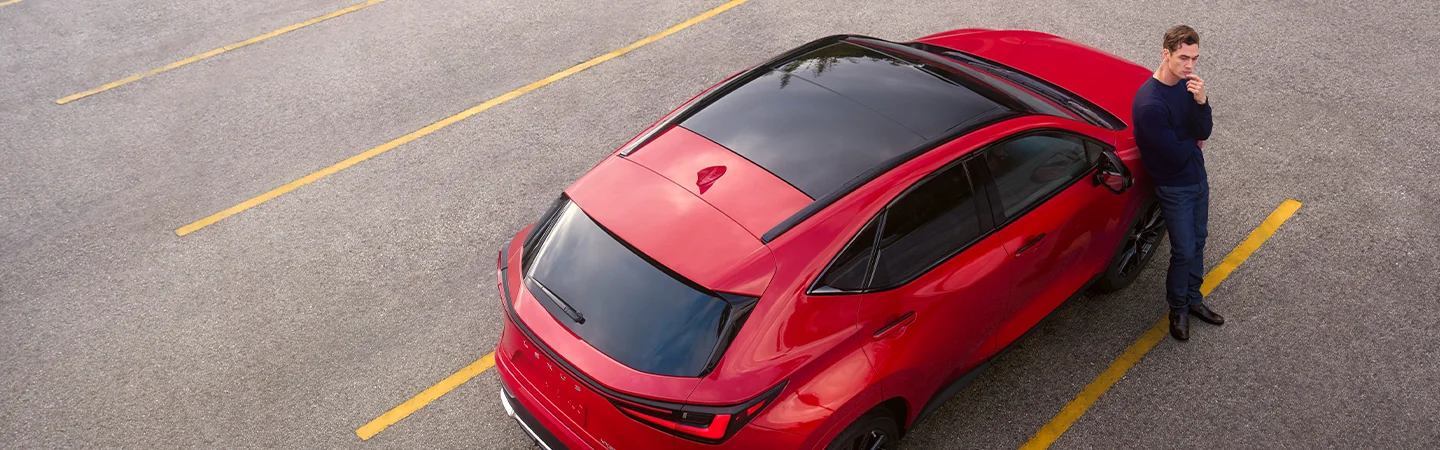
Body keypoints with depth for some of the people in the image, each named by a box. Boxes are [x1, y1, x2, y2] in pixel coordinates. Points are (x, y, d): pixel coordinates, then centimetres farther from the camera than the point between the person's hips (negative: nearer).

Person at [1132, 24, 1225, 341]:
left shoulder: (1186, 83, -6)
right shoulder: (1149, 103, -30)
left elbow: (1203, 133, -10)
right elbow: (1176, 156, -27)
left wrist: (1201, 102, -27)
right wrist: (1192, 139, -7)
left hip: (1198, 177, 7)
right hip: (1174, 188, -7)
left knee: (1197, 243, 20)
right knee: (1184, 251, 4)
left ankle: (1193, 299, 38)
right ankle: (1178, 309, 26)